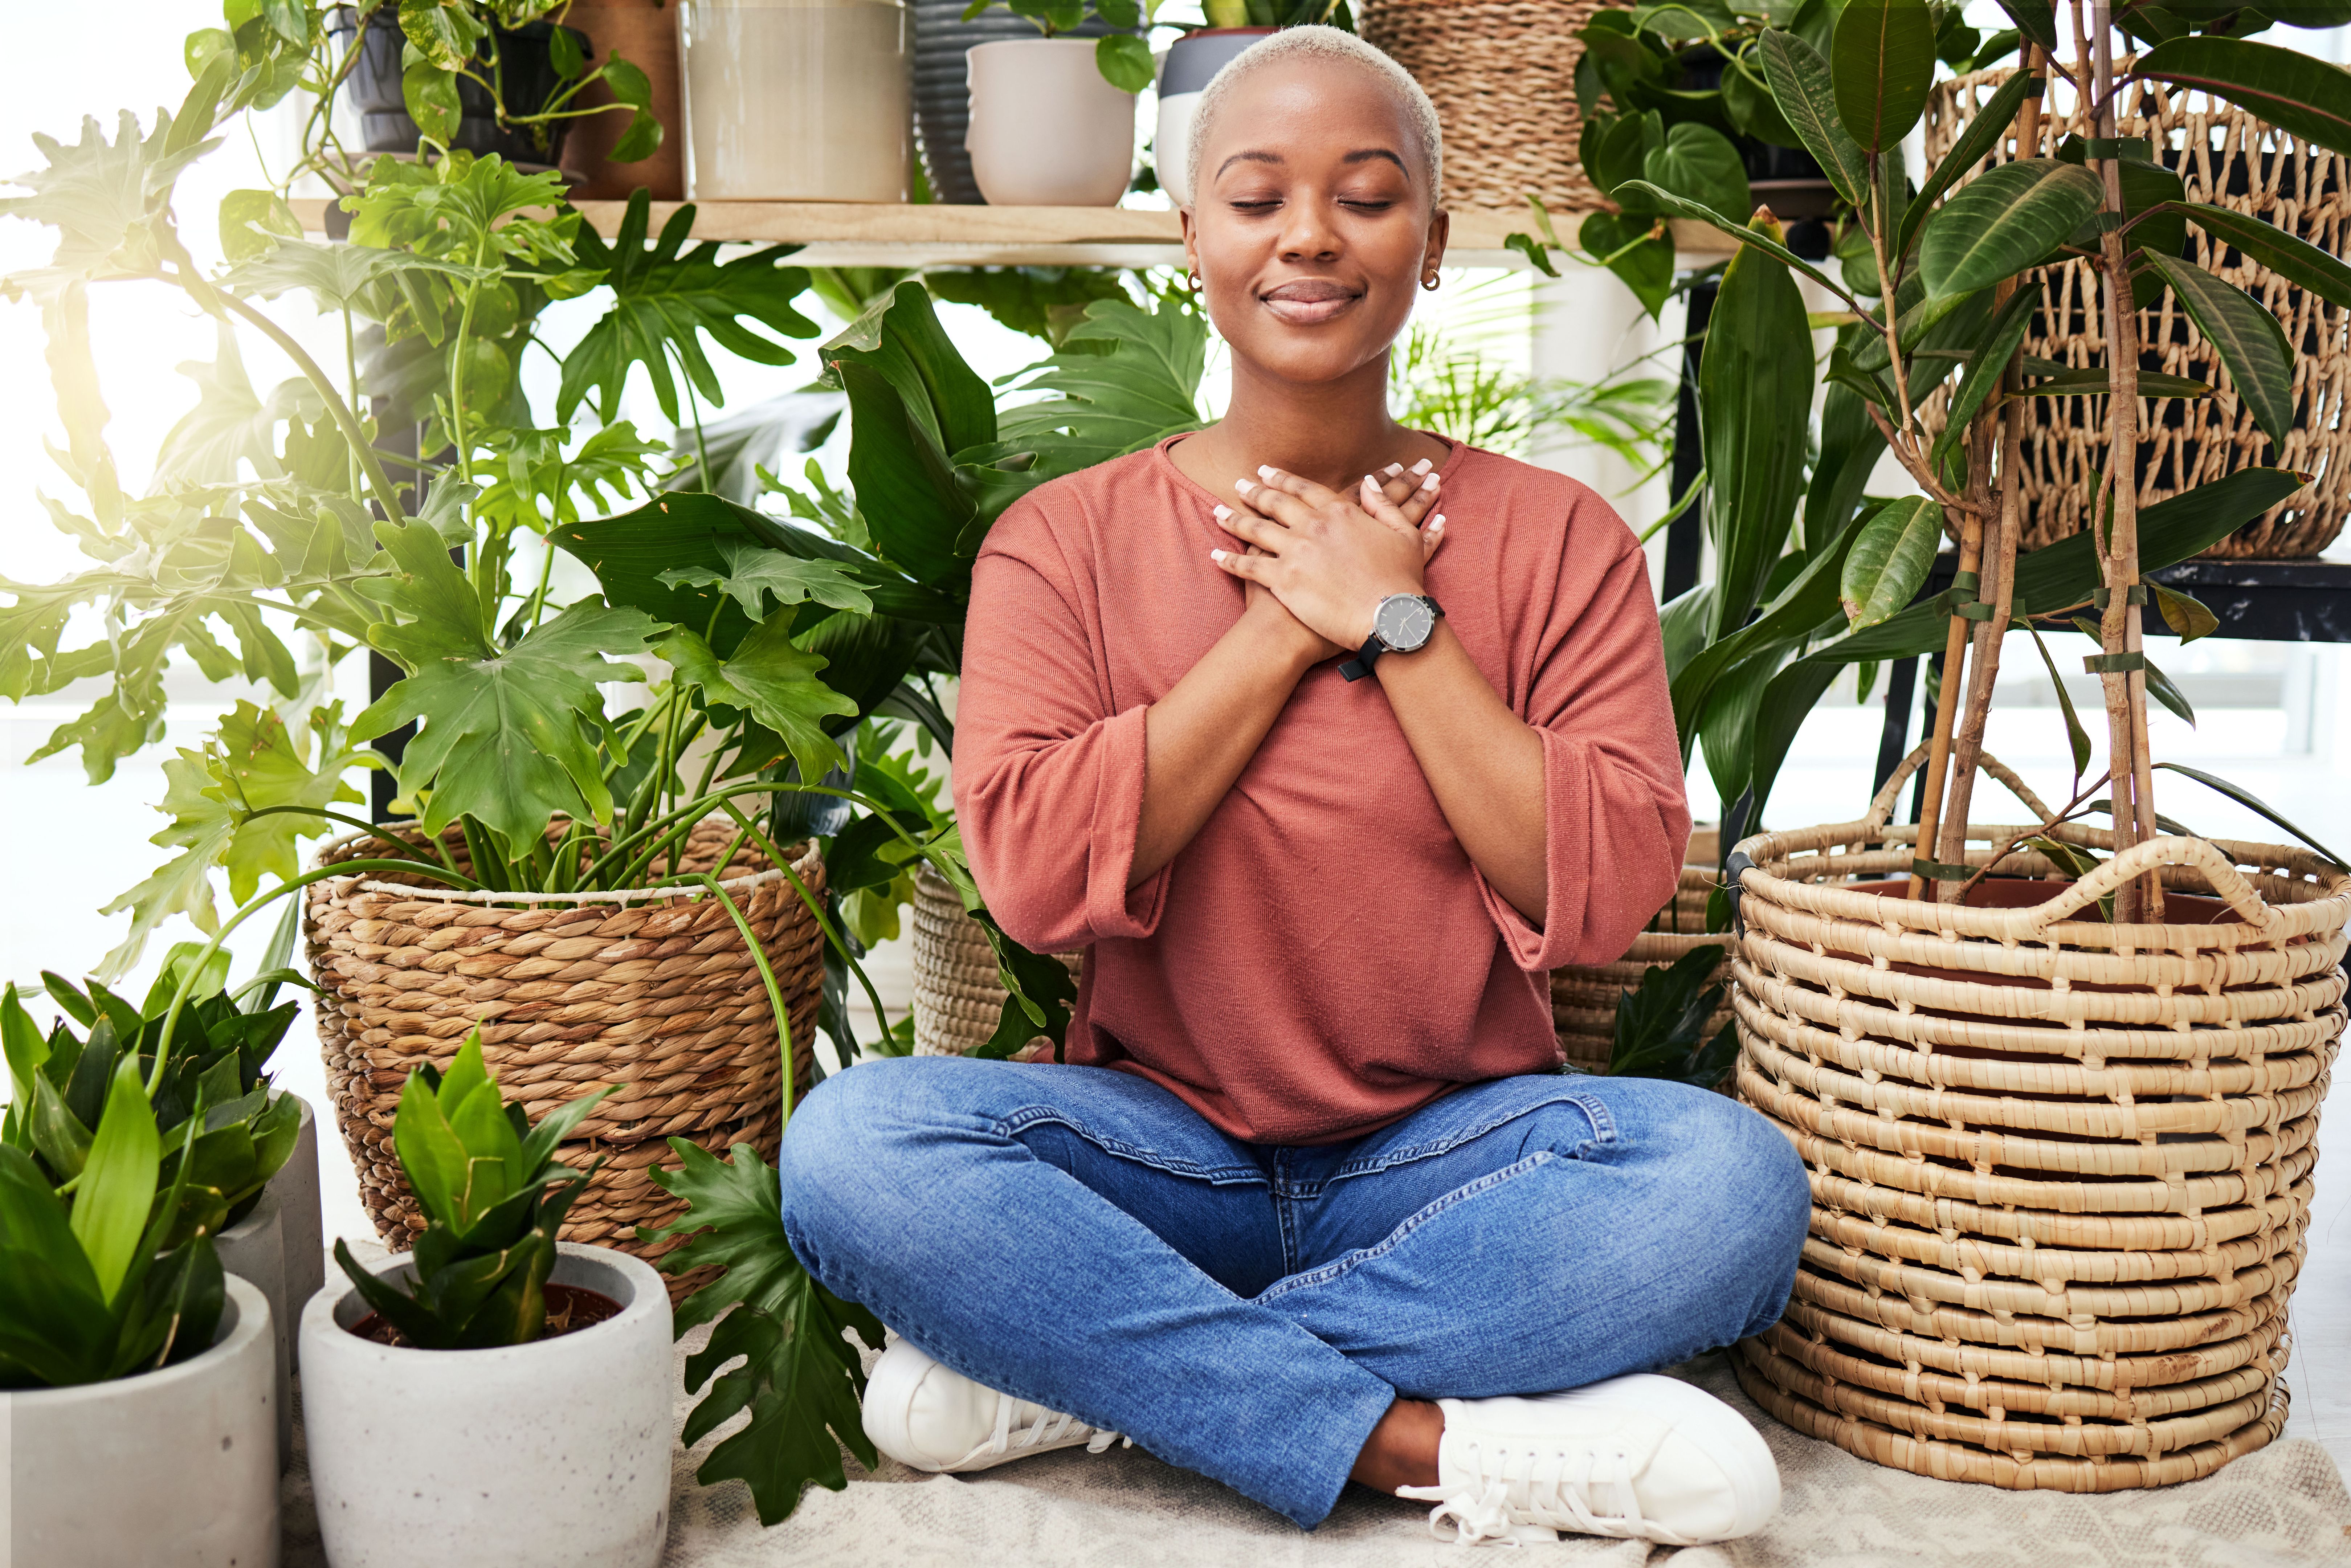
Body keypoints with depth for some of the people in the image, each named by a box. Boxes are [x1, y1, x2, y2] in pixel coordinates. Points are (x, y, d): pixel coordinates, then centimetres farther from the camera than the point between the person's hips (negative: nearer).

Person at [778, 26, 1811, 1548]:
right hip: (1160, 1149, 0)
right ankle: (1437, 1445, -27)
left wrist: (1395, 621, -10)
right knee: (853, 1142, -28)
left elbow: (1607, 891, -8)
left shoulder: (1555, 539, 4)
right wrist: (1286, 629, -11)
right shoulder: (1065, 539, 4)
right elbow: (1038, 870, -11)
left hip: (1454, 1157, 1)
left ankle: (1079, 1370, -23)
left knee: (1735, 1179, -30)